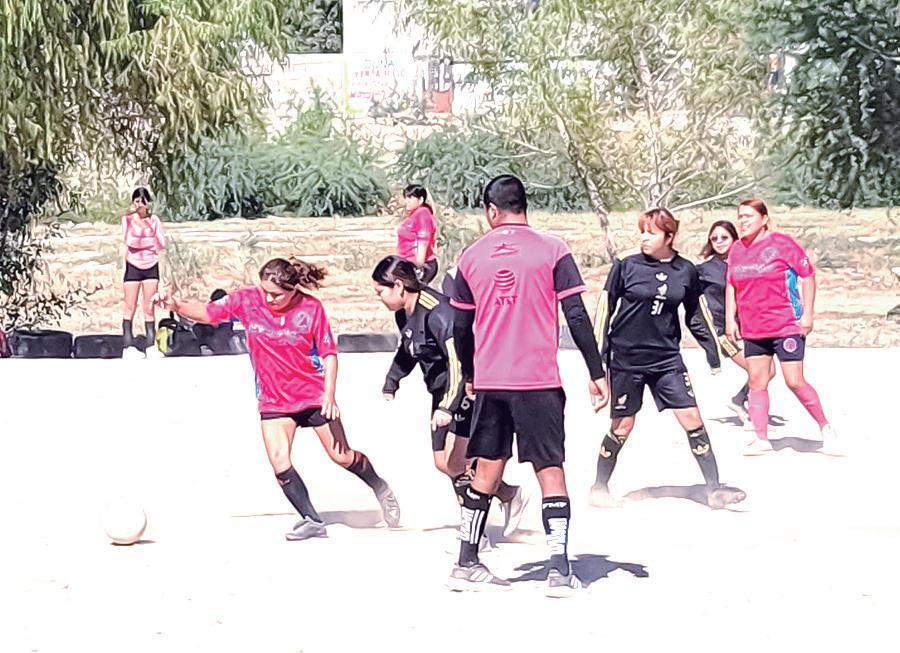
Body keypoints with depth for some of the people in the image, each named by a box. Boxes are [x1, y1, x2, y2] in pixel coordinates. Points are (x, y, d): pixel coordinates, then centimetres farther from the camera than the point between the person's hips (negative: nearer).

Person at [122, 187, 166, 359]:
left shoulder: (154, 219, 3)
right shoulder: (127, 219, -2)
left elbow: (162, 245, -2)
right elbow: (129, 241, -17)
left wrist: (152, 226, -12)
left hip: (151, 266, 2)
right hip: (133, 266, -2)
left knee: (149, 309, 3)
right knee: (130, 308, -3)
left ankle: (151, 346, 4)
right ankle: (127, 346, -3)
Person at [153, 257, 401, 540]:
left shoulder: (311, 308, -15)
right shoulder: (247, 299, -11)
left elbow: (329, 353, -9)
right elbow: (208, 313, -5)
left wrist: (329, 394, -18)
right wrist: (177, 306, -23)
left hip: (314, 395, -2)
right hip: (273, 399, 2)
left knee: (342, 456, 5)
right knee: (279, 462, -13)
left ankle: (380, 488, 34)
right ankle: (312, 520, 1)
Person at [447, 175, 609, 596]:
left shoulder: (472, 256, 6)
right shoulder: (551, 250, -3)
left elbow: (460, 328, 11)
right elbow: (577, 316, -8)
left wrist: (470, 376, 26)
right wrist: (597, 373, -2)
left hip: (488, 381, 3)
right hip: (538, 381, -3)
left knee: (487, 469, 14)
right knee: (550, 470, 2)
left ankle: (466, 564, 18)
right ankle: (559, 571, -4)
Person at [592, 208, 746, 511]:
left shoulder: (685, 271, 1)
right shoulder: (625, 267, -6)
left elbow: (697, 316, 13)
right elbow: (605, 310, -2)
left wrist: (713, 356, 14)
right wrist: (599, 358, -4)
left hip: (667, 358, 2)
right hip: (626, 358, -2)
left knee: (692, 418, -4)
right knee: (622, 426, 4)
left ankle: (714, 490, 2)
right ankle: (599, 488, 22)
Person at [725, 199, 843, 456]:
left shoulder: (782, 243, -8)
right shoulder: (737, 249, 8)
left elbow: (808, 275, -6)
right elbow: (731, 286, 17)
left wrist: (807, 314, -10)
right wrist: (730, 319, 9)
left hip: (787, 326, -5)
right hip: (752, 328, 6)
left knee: (795, 382, -6)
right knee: (757, 382, 2)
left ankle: (826, 429, 11)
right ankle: (761, 439, 7)